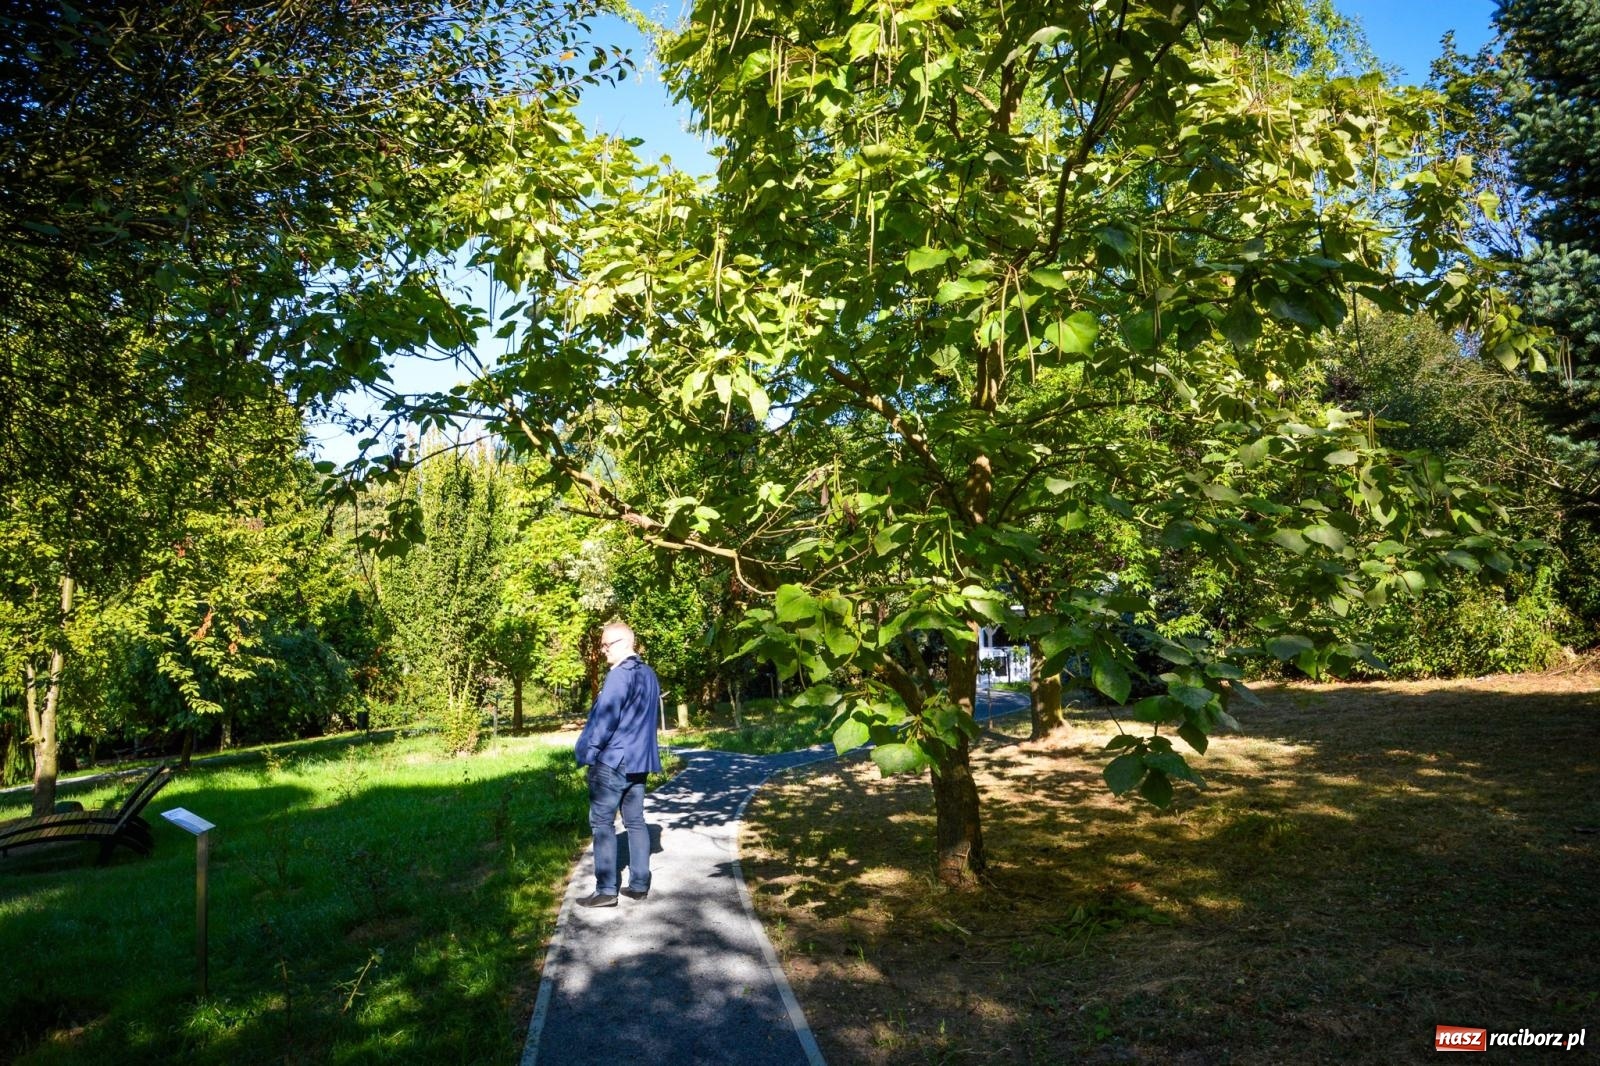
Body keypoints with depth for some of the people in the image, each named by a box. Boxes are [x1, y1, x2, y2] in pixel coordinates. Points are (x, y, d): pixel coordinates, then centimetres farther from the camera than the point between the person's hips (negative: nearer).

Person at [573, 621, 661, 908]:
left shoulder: (620, 675, -17)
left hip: (612, 760, -8)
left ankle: (606, 890, -1)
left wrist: (588, 752, -8)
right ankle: (639, 884, 14)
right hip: (638, 760, 9)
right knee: (635, 821, 11)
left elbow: (605, 718, -19)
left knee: (602, 823, -1)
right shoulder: (649, 675, 12)